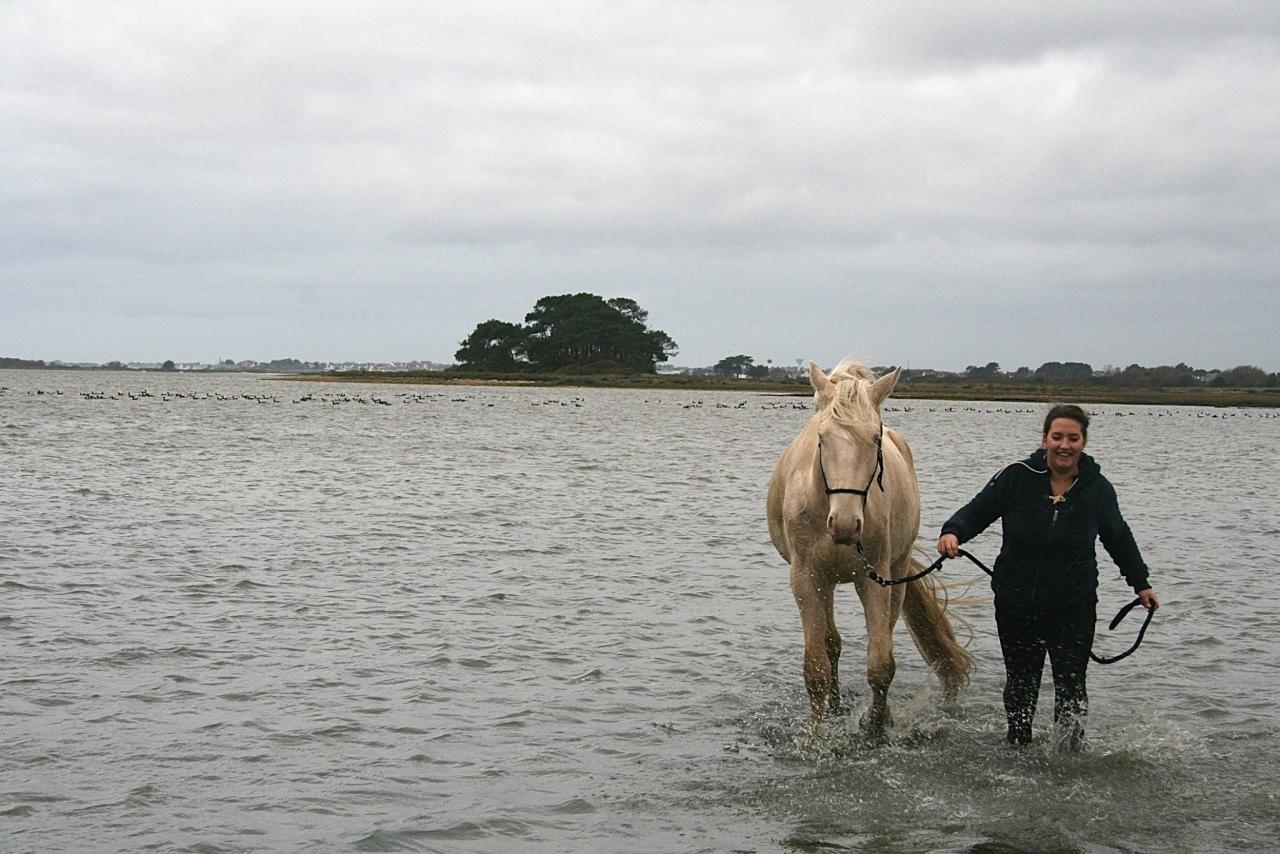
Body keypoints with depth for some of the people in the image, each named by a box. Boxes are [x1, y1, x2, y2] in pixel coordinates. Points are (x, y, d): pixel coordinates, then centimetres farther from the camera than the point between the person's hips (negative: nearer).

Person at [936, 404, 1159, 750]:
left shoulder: (1098, 489, -2)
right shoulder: (1016, 478, -8)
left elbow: (1119, 540, 13)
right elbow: (977, 511, -4)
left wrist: (1141, 584, 18)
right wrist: (952, 532, -25)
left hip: (1074, 607, -1)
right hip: (1016, 603, 1)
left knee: (1071, 686, -5)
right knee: (1020, 683, 15)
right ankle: (1018, 746, 31)